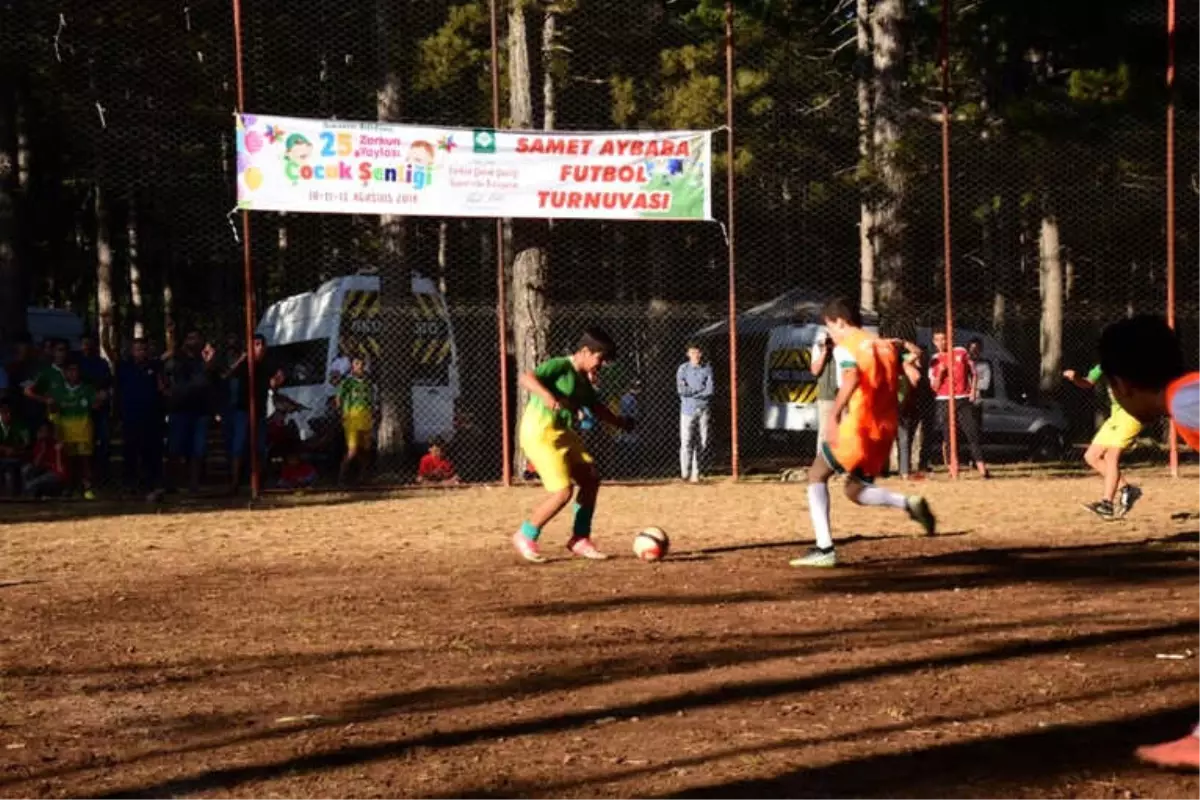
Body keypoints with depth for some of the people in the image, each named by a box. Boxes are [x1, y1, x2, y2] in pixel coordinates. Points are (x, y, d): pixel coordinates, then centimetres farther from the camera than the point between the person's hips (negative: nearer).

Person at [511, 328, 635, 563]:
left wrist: (619, 421, 18)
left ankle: (580, 539, 18)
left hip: (562, 433, 10)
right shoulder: (559, 366, -13)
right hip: (539, 432, -10)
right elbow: (525, 379, -27)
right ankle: (525, 536, 4)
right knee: (563, 491, -14)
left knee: (591, 479, 9)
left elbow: (596, 407, 29)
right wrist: (547, 395, -43)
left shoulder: (583, 379, 13)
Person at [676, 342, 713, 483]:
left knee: (702, 443, 1)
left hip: (703, 409, 2)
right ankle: (685, 474, -4)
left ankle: (696, 474, 7)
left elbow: (710, 391, -3)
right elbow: (681, 390, -9)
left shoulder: (707, 369, 5)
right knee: (686, 442, -9)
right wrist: (700, 388, -7)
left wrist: (691, 391, -8)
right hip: (688, 409, -2)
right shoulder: (683, 369, 1)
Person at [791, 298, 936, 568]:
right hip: (885, 432, 7)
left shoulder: (847, 346, -6)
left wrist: (834, 415, -30)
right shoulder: (886, 345, 15)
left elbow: (852, 378, -27)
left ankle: (824, 549, 0)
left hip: (857, 429, -7)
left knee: (816, 476, 11)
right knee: (855, 491, 20)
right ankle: (909, 504, -5)